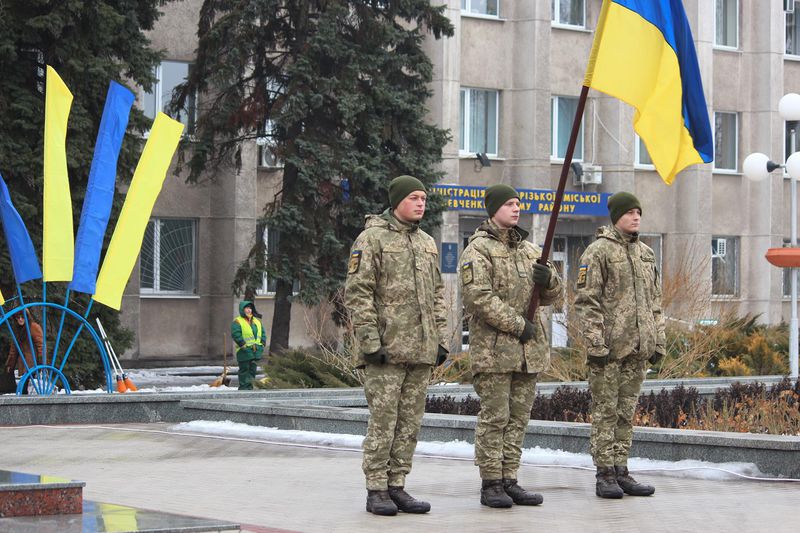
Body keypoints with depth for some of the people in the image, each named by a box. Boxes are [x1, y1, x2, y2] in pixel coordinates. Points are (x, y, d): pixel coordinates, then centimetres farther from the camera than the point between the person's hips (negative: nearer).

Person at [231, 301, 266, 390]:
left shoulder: (257, 321, 17)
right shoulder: (237, 321, -6)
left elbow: (263, 333, 18)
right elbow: (236, 334, -16)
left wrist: (262, 344, 4)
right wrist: (243, 345, -21)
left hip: (256, 351, 7)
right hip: (244, 352, -7)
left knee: (253, 370, 9)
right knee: (244, 370, -5)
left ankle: (249, 387, 16)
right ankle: (243, 388, -2)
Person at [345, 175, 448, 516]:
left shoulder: (427, 244, 17)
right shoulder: (372, 238, -4)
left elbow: (437, 296, 21)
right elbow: (357, 293, -9)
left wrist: (441, 340, 12)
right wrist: (370, 341, -15)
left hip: (421, 350, 6)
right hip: (387, 348, -6)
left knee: (410, 422, 7)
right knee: (383, 421, -5)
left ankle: (397, 486, 14)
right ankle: (376, 491, 1)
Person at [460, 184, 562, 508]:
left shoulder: (529, 250, 17)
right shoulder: (478, 250, -5)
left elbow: (552, 296, 17)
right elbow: (479, 297, -16)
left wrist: (548, 279, -7)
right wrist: (517, 325, -16)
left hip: (529, 348, 7)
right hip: (493, 348, -7)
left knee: (518, 418, 8)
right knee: (494, 417, -5)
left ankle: (509, 481, 14)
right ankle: (491, 485, 0)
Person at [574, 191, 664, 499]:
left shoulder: (646, 253, 16)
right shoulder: (598, 251, -6)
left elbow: (654, 301, 20)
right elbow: (586, 301, -11)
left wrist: (658, 342, 14)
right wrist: (596, 344, -16)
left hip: (638, 347, 7)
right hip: (609, 348, -6)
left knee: (627, 411, 10)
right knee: (605, 411, -2)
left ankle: (621, 471, 15)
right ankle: (605, 475, 1)